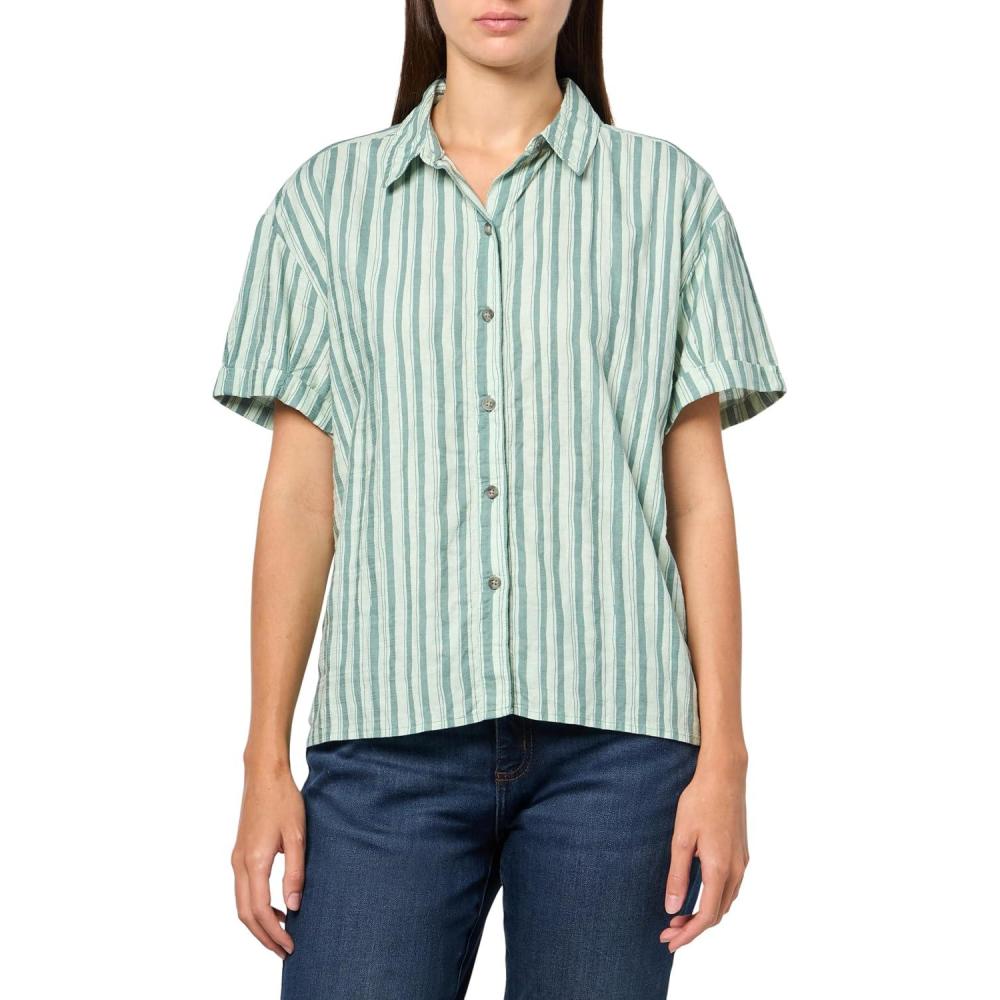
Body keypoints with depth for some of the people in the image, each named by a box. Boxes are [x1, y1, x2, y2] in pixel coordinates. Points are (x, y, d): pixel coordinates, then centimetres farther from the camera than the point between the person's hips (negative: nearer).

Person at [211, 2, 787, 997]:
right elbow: (299, 494, 8)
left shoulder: (669, 195, 8)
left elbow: (698, 493, 5)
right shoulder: (328, 197, 10)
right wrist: (265, 763, 4)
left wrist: (722, 757, 0)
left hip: (611, 734, 0)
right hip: (389, 732, 1)